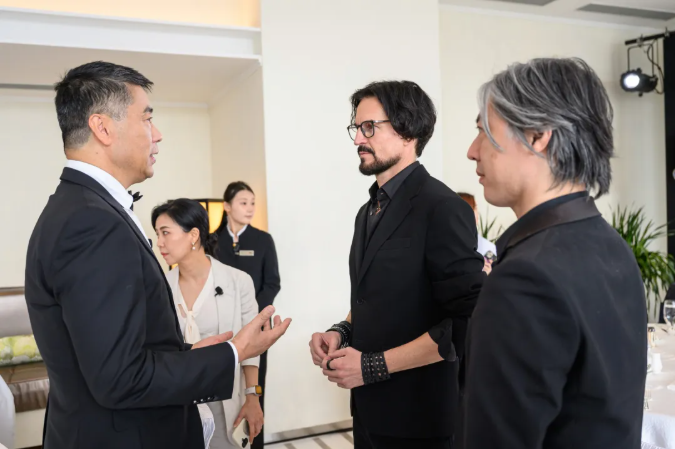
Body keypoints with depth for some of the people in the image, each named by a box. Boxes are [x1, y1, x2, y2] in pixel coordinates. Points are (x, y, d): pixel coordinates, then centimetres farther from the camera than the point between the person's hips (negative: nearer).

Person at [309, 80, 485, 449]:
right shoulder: (369, 212, 10)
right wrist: (343, 331, -1)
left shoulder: (442, 207, -17)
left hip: (419, 415, -7)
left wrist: (374, 365, -18)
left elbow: (466, 321, -20)